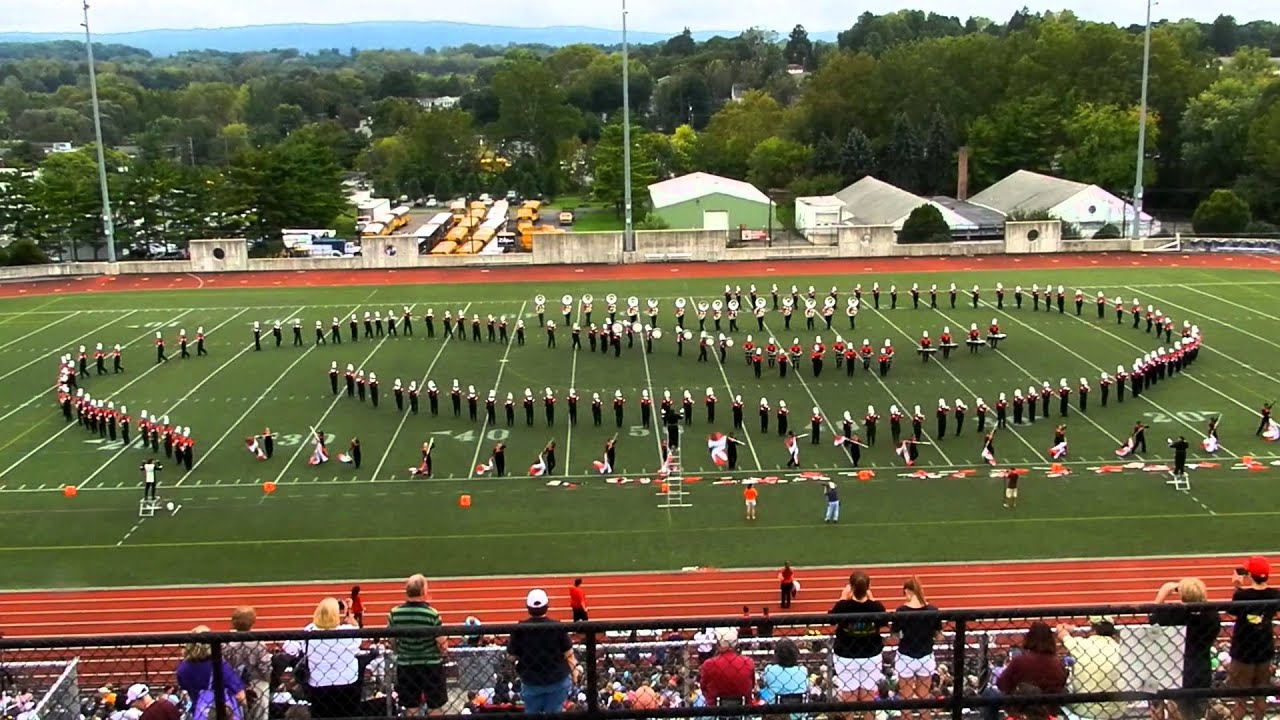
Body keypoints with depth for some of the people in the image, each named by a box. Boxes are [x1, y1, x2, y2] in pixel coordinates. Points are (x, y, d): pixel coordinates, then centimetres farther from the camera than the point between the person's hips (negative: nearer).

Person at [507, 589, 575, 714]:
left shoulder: (520, 629, -15)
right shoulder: (557, 626, -14)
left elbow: (512, 656, -7)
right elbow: (568, 654, -8)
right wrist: (574, 670, 9)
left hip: (531, 681, 0)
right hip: (557, 680, 0)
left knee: (531, 714, 18)